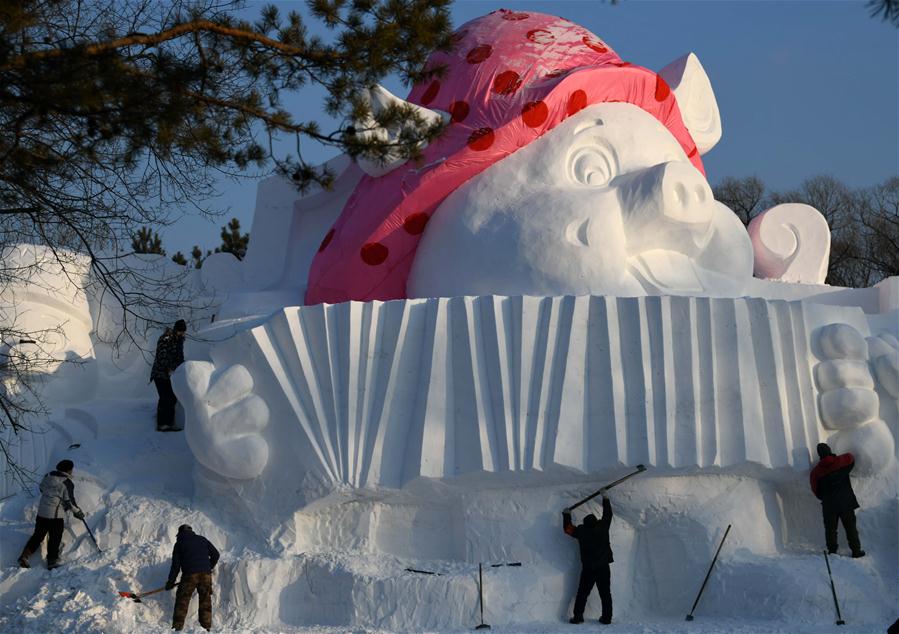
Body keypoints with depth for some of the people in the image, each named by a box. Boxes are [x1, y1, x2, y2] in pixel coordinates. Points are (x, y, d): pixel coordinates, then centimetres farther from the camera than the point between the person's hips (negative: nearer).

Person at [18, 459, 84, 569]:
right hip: (56, 515, -6)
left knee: (38, 535, 16)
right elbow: (69, 501, -13)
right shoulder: (67, 483, -15)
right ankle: (52, 562, 13)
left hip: (41, 511, 6)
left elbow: (42, 489, 19)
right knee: (55, 539, 7)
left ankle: (24, 556, 11)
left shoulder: (48, 476, 3)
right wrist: (77, 512, 3)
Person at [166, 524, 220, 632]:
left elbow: (176, 565, 8)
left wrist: (170, 581, 15)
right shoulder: (202, 539, 17)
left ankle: (177, 626, -2)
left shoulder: (179, 543, 11)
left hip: (189, 574, -2)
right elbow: (215, 554, 15)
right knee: (205, 601, 10)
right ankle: (206, 626, 7)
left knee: (182, 600, 4)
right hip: (205, 574, 2)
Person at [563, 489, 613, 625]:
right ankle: (606, 617, 3)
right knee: (605, 593, 5)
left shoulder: (581, 531, -4)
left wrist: (566, 515, 26)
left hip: (588, 569, -1)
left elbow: (568, 528, 11)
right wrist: (606, 498, 25)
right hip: (603, 567, 1)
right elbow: (607, 515, 14)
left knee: (582, 593, 4)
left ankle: (578, 616, -2)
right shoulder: (602, 527, -2)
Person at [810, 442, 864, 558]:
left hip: (828, 505, 0)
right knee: (850, 527, 9)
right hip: (846, 501, 0)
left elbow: (816, 490, 1)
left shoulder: (816, 471, -5)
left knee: (830, 529, 10)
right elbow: (851, 458, 18)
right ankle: (856, 551, 13)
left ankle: (832, 551, 11)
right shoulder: (842, 461, -6)